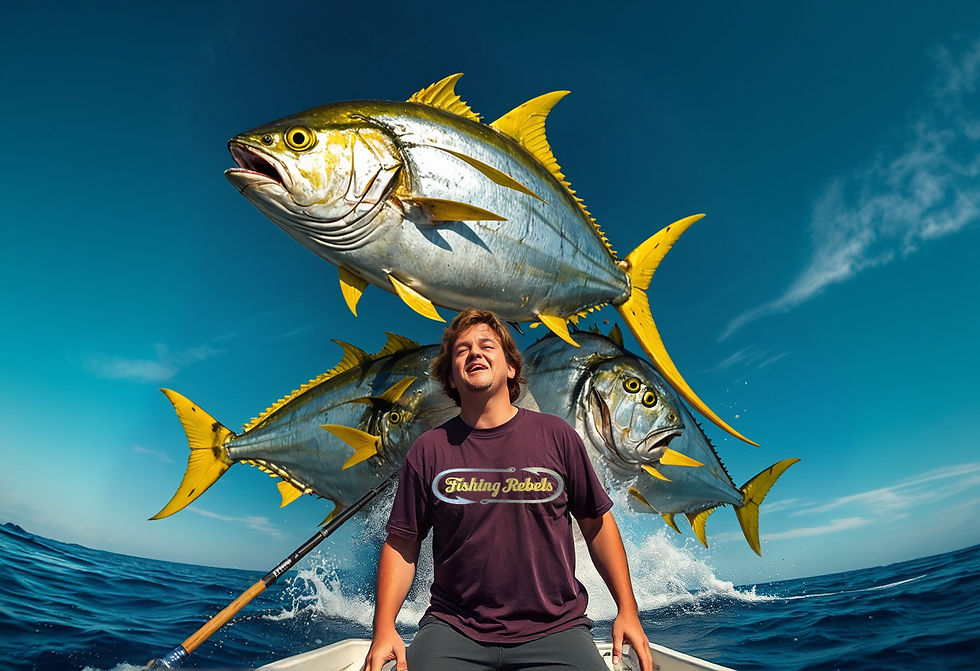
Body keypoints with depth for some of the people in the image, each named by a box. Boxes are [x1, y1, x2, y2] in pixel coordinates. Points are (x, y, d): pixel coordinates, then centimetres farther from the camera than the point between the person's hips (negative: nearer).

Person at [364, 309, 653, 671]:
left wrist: (628, 611, 2)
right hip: (454, 628, 0)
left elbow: (597, 524, 5)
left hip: (554, 629, 1)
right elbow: (401, 545, 3)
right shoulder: (428, 450, -1)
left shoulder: (556, 435, -2)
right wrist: (384, 628, -7)